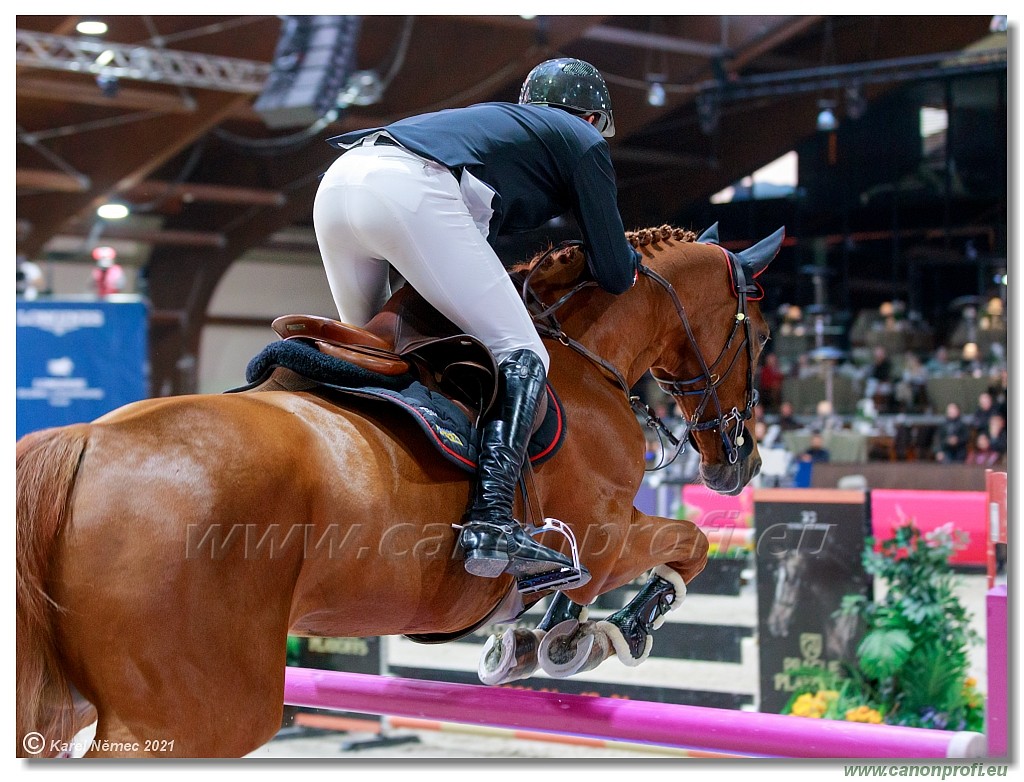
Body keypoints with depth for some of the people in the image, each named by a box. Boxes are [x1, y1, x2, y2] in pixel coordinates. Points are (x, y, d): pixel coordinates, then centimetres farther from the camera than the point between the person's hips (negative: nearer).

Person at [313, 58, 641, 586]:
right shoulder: (583, 142, 22)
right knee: (522, 356, -3)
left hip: (337, 183, 8)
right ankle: (491, 522, -23)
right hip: (412, 191, -8)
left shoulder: (497, 121, 42)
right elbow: (614, 275, 19)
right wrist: (630, 258, 39)